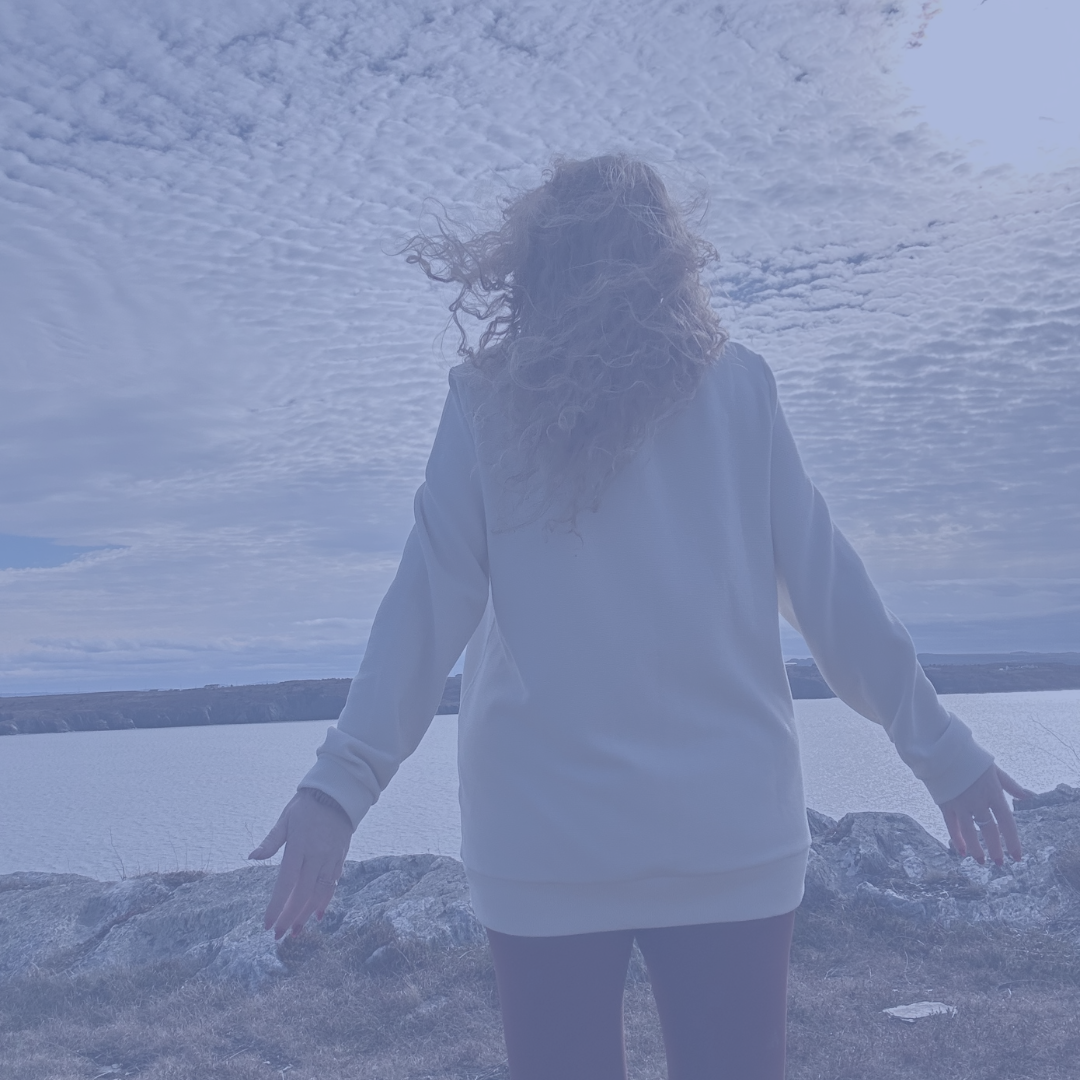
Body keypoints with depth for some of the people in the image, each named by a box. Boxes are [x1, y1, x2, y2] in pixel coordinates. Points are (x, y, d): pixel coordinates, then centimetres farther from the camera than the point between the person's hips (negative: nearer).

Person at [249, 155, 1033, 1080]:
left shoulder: (487, 399, 1)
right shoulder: (735, 384, 3)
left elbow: (430, 604, -5)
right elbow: (825, 584, 3)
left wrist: (345, 782, -2)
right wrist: (941, 749, 11)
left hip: (542, 830, 0)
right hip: (730, 825, 0)